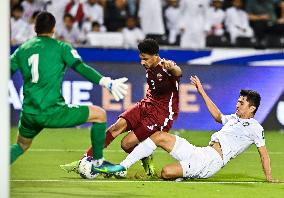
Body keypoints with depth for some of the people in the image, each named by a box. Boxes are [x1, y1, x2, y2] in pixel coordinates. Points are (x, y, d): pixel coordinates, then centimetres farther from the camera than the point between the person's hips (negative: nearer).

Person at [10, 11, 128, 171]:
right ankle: (98, 162, 10)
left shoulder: (21, 50, 13)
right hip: (52, 111, -5)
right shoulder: (61, 47, 1)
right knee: (99, 114, 8)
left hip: (28, 114, 5)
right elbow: (81, 68, -11)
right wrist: (108, 83, -13)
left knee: (21, 145, 30)